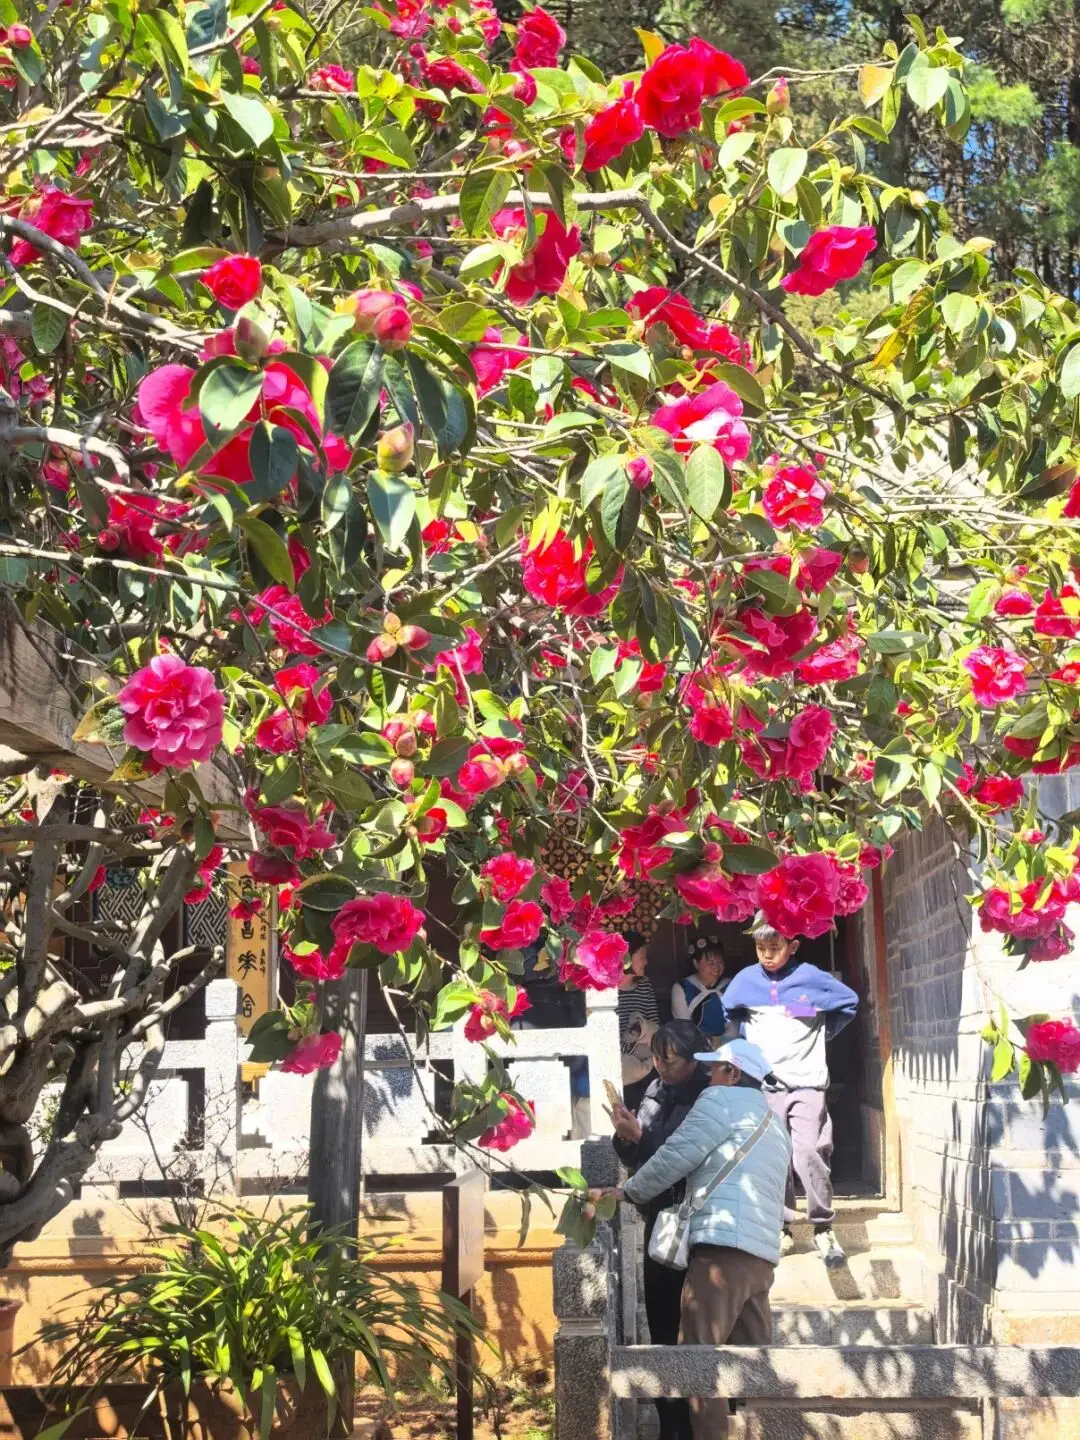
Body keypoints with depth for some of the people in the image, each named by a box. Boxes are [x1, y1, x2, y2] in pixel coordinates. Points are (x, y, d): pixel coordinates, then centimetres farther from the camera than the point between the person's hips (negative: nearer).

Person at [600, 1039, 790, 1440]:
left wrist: (627, 1192, 9)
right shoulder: (773, 1123, 28)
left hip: (725, 1246, -9)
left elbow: (676, 1157, -3)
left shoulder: (722, 1099, 1)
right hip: (761, 1253, 9)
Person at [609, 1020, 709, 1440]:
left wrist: (641, 1136, -21)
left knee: (687, 1327, -4)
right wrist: (625, 1137, -9)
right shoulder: (657, 1092, 7)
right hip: (660, 1220, 7)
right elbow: (635, 1160, 11)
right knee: (660, 1319, 9)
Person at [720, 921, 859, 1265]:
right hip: (765, 1084, 3)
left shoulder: (811, 977, -4)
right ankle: (781, 1228, 14)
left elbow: (849, 1002, 9)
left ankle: (823, 1228, -2)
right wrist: (749, 1039, 11)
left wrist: (823, 1033, 6)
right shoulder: (746, 980, 2)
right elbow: (726, 1013, 20)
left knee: (808, 1152, -14)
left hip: (807, 1081, -2)